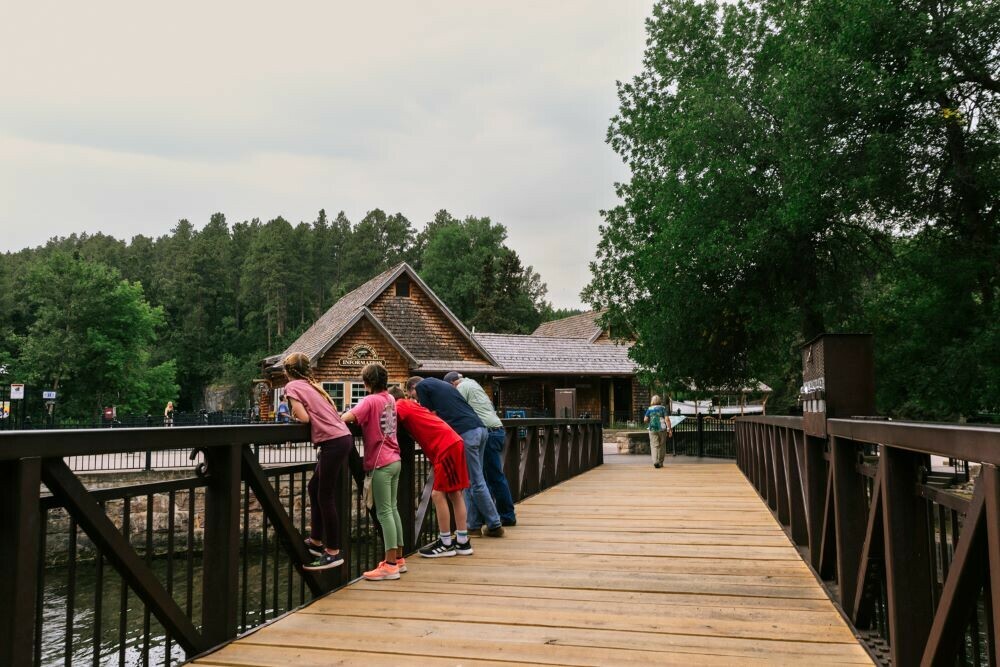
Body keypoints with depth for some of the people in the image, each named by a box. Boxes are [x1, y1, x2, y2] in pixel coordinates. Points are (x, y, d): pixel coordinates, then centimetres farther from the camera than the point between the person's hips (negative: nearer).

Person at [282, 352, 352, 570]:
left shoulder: (292, 386, 1)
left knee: (326, 497, -1)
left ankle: (333, 553, 5)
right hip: (343, 438, 9)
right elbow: (323, 412, 15)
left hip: (332, 443, -9)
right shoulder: (312, 385, 22)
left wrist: (294, 414, 10)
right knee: (315, 488, 20)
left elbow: (304, 418, -9)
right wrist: (299, 413, 18)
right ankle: (316, 542, 29)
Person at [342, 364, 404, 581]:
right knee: (392, 509, 14)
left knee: (384, 513, -6)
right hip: (394, 460, 8)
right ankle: (398, 558, 20)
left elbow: (346, 418, -26)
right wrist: (360, 415, 10)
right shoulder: (390, 399, 11)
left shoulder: (370, 400, -13)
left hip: (381, 463, -8)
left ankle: (390, 565, -5)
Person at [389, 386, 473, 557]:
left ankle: (446, 543, 2)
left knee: (438, 494, -3)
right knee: (455, 494, 12)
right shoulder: (413, 406, 25)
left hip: (446, 447, -9)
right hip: (453, 443, 9)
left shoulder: (402, 405, 1)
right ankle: (462, 542, 17)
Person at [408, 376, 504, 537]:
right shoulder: (441, 384, 30)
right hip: (480, 428, 8)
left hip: (466, 433, -8)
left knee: (476, 482, 0)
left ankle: (494, 525, 5)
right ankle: (473, 524, 17)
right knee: (471, 480, 14)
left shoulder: (422, 386, 7)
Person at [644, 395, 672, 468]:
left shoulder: (649, 409, 4)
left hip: (653, 429, 0)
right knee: (661, 446, 12)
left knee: (654, 446, -2)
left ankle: (655, 461, -21)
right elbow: (667, 419, -8)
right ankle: (660, 462, 17)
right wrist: (669, 429, -8)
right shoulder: (663, 408, 2)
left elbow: (645, 420, -1)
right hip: (662, 429, 0)